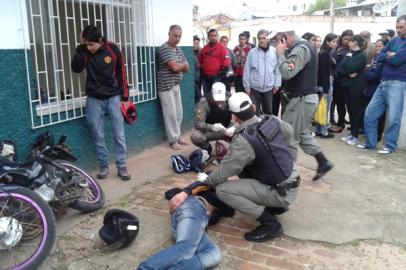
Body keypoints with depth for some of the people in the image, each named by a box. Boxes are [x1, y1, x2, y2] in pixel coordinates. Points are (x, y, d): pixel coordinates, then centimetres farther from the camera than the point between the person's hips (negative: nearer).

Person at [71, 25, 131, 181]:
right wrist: (81, 47, -19)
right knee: (98, 136, 5)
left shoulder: (113, 49, -6)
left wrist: (124, 97, -2)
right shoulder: (85, 51, -2)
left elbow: (121, 74, -1)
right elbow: (76, 68, -16)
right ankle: (103, 167, 18)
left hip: (114, 98, -1)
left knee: (119, 135, -1)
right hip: (94, 100, 1)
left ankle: (122, 167, 9)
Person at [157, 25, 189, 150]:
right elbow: (175, 67, -21)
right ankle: (173, 140, 5)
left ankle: (177, 137, 24)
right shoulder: (164, 49, -14)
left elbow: (186, 68, 11)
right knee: (171, 114, -4)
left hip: (176, 85, 8)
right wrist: (183, 65, 0)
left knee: (179, 113, 12)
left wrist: (178, 66, -10)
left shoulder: (179, 50, 13)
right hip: (166, 86, -8)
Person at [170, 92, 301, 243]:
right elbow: (289, 132, 19)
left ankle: (270, 224, -7)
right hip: (293, 182, 8)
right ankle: (276, 206, 23)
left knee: (222, 190, -16)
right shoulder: (272, 121, -4)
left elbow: (223, 173, -19)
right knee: (244, 167, 21)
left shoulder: (243, 142, -24)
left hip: (281, 192, -8)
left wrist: (205, 180, -3)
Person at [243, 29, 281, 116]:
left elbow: (277, 69, 2)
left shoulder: (274, 51, -2)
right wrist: (247, 85, -2)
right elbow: (247, 70, -1)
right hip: (254, 87, -1)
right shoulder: (252, 52, -5)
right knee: (254, 111, 5)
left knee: (268, 111, 15)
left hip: (269, 87, 1)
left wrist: (277, 84, 0)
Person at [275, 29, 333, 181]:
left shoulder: (300, 49, -17)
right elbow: (293, 70, 14)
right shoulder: (304, 46, 15)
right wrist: (285, 53, 0)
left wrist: (281, 53, -15)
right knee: (301, 133, 20)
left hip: (301, 99, -11)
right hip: (306, 97, 11)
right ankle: (323, 163, 23)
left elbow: (286, 73, -27)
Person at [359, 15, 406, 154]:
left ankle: (390, 146, 13)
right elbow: (380, 56, 9)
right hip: (383, 83, 7)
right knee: (370, 113, 7)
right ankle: (370, 143, 18)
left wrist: (388, 56, 1)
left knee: (393, 118, -1)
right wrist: (389, 56, -10)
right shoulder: (394, 40, 16)